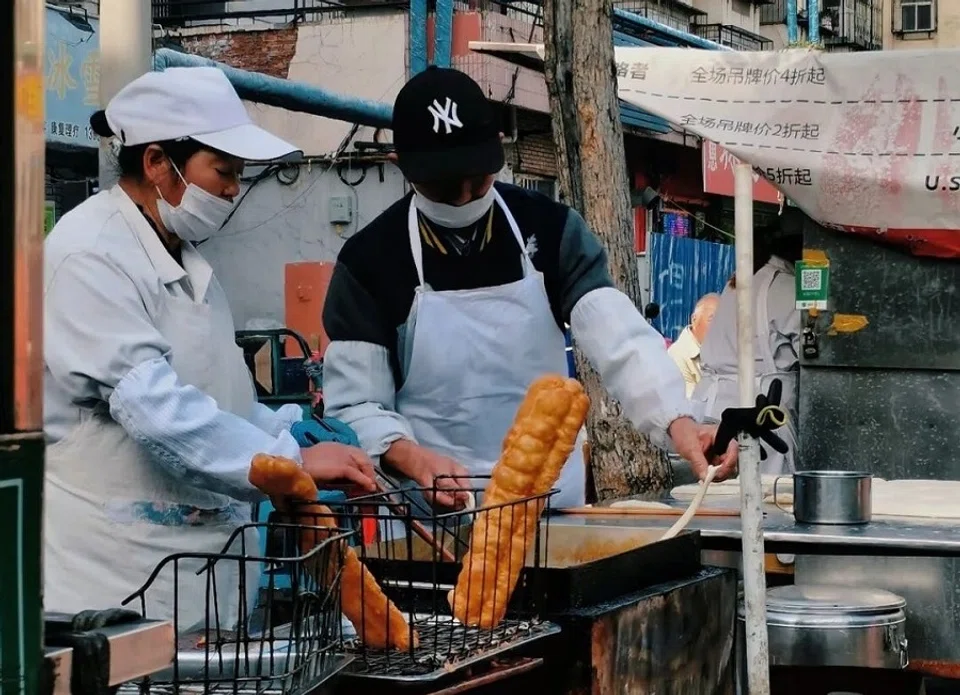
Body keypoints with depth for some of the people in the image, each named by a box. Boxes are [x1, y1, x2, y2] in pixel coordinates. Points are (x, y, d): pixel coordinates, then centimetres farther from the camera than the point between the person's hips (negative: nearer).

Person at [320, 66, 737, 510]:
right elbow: (354, 405, -6)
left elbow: (619, 336, -13)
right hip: (437, 511, -2)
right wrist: (413, 458, -26)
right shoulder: (368, 261, -6)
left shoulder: (548, 230, -1)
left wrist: (677, 421, -31)